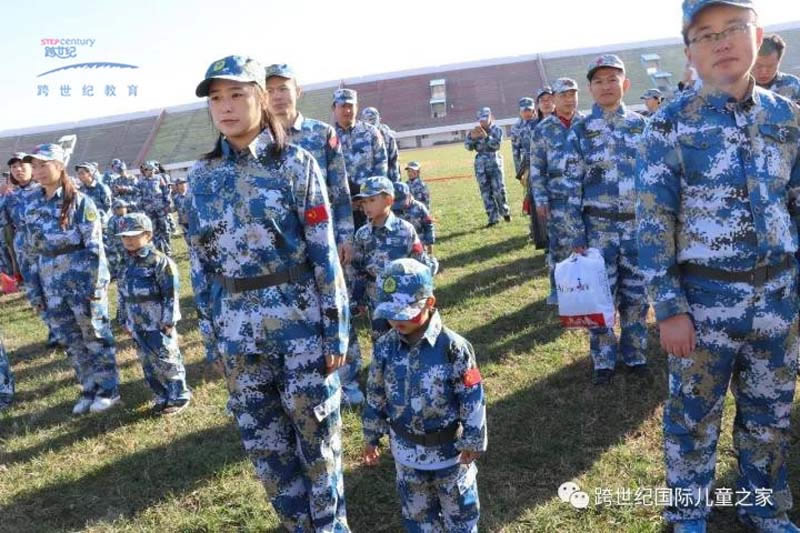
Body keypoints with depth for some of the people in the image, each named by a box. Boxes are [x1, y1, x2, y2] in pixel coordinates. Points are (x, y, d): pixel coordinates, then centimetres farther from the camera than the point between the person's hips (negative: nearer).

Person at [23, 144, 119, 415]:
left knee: (95, 336, 5)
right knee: (71, 340, 13)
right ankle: (89, 389, 26)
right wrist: (34, 289, 10)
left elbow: (94, 246, -11)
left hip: (82, 280, -6)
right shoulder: (32, 206, 9)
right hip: (53, 285, 6)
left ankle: (109, 390, 17)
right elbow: (33, 251, 13)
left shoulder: (79, 201, -9)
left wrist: (95, 284, -15)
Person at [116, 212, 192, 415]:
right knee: (148, 364, 13)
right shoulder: (129, 264, 10)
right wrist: (127, 320, 18)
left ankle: (179, 397, 15)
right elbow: (124, 295, 19)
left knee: (166, 361, 1)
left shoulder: (159, 261, -14)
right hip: (138, 326, 8)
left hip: (158, 325, -8)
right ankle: (162, 397, 26)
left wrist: (168, 322, -17)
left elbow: (171, 295, -16)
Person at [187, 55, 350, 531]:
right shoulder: (202, 175, 4)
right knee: (262, 438, 14)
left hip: (299, 319, -4)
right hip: (238, 329, 4)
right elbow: (199, 259, 9)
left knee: (316, 429, 9)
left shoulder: (295, 162, -7)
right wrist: (212, 330, 9)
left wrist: (336, 329, -9)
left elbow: (324, 251, -8)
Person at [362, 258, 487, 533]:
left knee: (458, 509, 19)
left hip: (448, 448, -3)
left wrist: (473, 442, -10)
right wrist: (371, 437, 9)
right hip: (406, 450, 4)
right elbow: (376, 395, 2)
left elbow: (473, 399, -15)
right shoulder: (385, 347, -11)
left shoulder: (453, 347, -24)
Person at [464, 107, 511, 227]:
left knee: (498, 190, -5)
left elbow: (496, 145, -14)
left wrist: (485, 136, -26)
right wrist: (472, 137, -17)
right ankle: (493, 217, 8)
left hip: (494, 163, -2)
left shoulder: (497, 130, 0)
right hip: (481, 165, 3)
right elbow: (468, 146, 1)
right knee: (486, 192, 1)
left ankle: (505, 212, 20)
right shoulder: (475, 131, 7)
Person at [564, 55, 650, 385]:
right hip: (599, 225, -2)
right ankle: (603, 361, 21)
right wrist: (576, 235, -8)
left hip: (638, 223, 2)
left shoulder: (642, 124, 6)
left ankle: (635, 356, 27)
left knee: (637, 295, 11)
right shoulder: (580, 130, -2)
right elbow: (572, 185, -4)